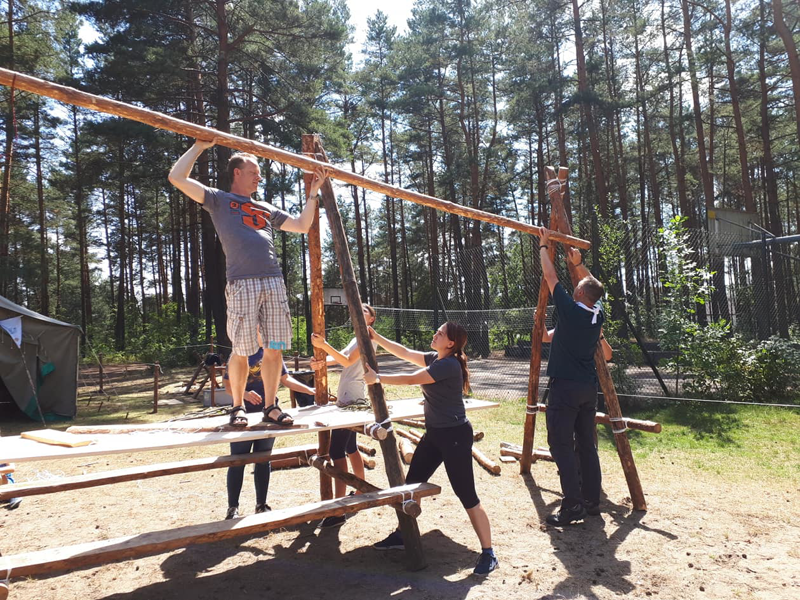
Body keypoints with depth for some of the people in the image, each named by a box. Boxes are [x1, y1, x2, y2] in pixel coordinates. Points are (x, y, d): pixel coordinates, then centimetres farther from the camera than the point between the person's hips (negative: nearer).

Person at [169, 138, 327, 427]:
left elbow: (302, 226, 27)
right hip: (242, 283, -4)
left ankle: (271, 407, 13)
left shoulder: (266, 209, 29)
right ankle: (238, 406, 14)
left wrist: (313, 192, 26)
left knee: (274, 348, 2)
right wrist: (200, 146, 10)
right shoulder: (219, 200, 15)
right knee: (241, 351, -3)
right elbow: (177, 178, 5)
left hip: (274, 282, 5)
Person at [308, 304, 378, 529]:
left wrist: (324, 345, -27)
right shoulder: (358, 339, 21)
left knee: (337, 450, -14)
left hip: (352, 399, -10)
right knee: (349, 447, 17)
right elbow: (340, 358, 7)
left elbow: (347, 361, -17)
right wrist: (321, 362, -13)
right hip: (346, 398, 10)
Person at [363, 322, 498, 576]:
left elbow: (410, 379, -20)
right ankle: (402, 535, 31)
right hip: (434, 432, 10)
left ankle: (488, 554, 8)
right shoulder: (434, 358, 7)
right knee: (412, 484, 15)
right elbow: (404, 353, 11)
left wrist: (377, 378, -13)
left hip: (455, 435, -10)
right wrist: (377, 337, 4)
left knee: (467, 495, -5)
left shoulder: (449, 364, -21)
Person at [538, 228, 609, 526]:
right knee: (587, 445, 13)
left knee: (561, 445, -4)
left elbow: (550, 276, -3)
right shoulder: (598, 315, 5)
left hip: (565, 387, -7)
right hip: (589, 388, 7)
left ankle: (572, 506, -6)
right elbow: (594, 287, 25)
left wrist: (544, 246, 9)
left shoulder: (570, 309, -12)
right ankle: (592, 501, 20)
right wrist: (578, 264, 26)